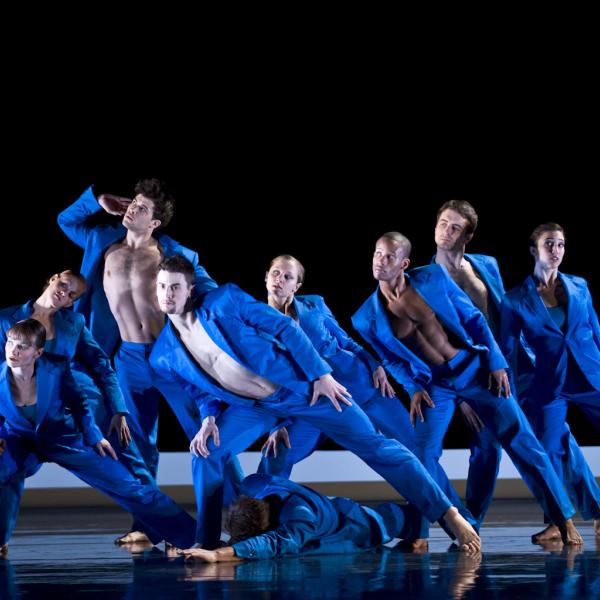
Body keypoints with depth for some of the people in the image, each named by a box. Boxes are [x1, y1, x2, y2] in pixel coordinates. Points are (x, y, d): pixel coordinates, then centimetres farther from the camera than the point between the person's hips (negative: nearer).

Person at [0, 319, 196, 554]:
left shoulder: (56, 369, -26)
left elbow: (78, 402, -4)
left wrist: (93, 437, 5)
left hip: (64, 439, 0)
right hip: (20, 442, 1)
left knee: (128, 487, 0)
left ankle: (189, 535, 14)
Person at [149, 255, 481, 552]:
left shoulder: (222, 300, -16)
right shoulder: (165, 356, -3)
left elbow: (283, 326, -13)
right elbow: (203, 392, 11)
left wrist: (320, 374, -16)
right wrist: (209, 418, -10)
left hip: (299, 385, -4)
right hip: (254, 406, 4)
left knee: (372, 444, -3)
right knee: (205, 453, -13)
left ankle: (448, 513, 0)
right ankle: (206, 542, 4)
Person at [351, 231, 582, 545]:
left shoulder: (433, 278, -9)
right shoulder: (367, 318, -6)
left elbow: (474, 319, -2)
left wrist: (496, 363, -7)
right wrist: (413, 388, -6)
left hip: (474, 368, -1)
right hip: (434, 385, 1)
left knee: (522, 441, -4)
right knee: (423, 455, -13)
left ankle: (564, 520, 3)